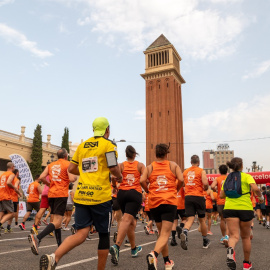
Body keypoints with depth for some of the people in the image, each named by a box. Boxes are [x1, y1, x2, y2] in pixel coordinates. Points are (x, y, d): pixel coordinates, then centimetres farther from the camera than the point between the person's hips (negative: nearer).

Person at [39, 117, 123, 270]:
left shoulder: (82, 145, 14)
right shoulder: (108, 144, -3)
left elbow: (71, 169, 15)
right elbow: (114, 168, -10)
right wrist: (119, 177, 11)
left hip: (81, 195, 5)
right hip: (101, 196, -5)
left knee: (81, 233, 3)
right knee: (104, 234, 11)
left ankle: (54, 257, -19)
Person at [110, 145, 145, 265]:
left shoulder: (121, 165, 9)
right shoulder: (140, 165, 7)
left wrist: (114, 187, 10)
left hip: (122, 193, 3)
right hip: (135, 193, -3)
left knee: (132, 221, 17)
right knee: (127, 220, -14)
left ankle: (134, 248, 27)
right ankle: (116, 246, -34)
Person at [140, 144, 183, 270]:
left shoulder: (150, 167, 9)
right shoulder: (173, 165, 9)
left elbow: (142, 180, -7)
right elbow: (181, 180, -4)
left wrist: (148, 191, 10)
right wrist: (176, 190, 14)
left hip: (154, 202, 2)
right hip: (170, 201, -2)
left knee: (161, 232, 18)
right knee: (165, 234, -5)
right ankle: (154, 254, -31)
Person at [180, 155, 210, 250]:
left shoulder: (185, 172, 11)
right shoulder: (201, 171, -1)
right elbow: (205, 183, -13)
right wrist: (205, 189, 8)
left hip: (187, 196, 2)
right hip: (198, 196, -2)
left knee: (190, 218, 0)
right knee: (202, 219, 12)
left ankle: (184, 233, -30)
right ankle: (205, 242, 26)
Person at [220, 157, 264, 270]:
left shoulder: (227, 178, 11)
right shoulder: (246, 176, 0)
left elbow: (221, 195, 11)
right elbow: (255, 189, -16)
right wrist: (260, 197, 3)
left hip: (229, 209, 2)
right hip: (245, 209, -2)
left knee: (234, 235, -3)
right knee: (245, 237, 15)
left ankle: (230, 250, -37)